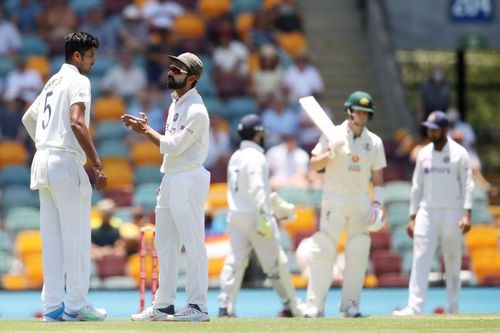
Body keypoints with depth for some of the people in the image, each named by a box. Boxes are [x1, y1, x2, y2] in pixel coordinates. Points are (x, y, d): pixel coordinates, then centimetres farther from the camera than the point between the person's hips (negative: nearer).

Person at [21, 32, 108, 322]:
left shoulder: (53, 82, 20)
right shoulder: (78, 81, -8)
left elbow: (28, 118, 29)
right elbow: (77, 123, -21)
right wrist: (98, 165, -23)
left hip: (43, 161, 9)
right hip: (66, 162, -9)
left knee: (52, 238, 8)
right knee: (76, 237, -3)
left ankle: (53, 306, 7)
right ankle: (75, 305, -3)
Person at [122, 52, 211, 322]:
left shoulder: (195, 110, -15)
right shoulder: (175, 104, 15)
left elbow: (173, 146, -19)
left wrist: (146, 130, -10)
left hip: (188, 180, -10)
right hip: (170, 179, 10)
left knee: (193, 244, -8)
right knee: (165, 244, 12)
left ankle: (197, 306, -6)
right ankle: (163, 306, 17)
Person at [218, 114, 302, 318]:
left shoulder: (235, 157, 13)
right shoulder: (255, 157, -12)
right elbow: (256, 188, -21)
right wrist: (264, 217, -24)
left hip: (235, 215, 7)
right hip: (255, 215, -7)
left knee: (235, 260, 3)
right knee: (276, 261, 2)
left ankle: (225, 307, -7)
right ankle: (291, 307, 9)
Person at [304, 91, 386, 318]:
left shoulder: (374, 142, 8)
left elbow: (378, 177, 10)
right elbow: (314, 165, -1)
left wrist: (377, 204, -3)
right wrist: (330, 153, -19)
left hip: (361, 202, 3)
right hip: (334, 199, -3)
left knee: (358, 255, 0)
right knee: (323, 252, -9)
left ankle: (350, 305, 4)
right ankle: (315, 305, -9)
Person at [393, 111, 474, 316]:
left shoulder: (459, 153, -2)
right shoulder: (424, 154, 10)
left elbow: (467, 185, -6)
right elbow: (417, 187, 13)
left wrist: (467, 214, -16)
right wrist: (412, 217, 9)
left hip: (452, 213, -3)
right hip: (427, 213, 3)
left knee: (452, 261, 3)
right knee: (420, 260, -7)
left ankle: (453, 308, 11)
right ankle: (415, 307, -13)